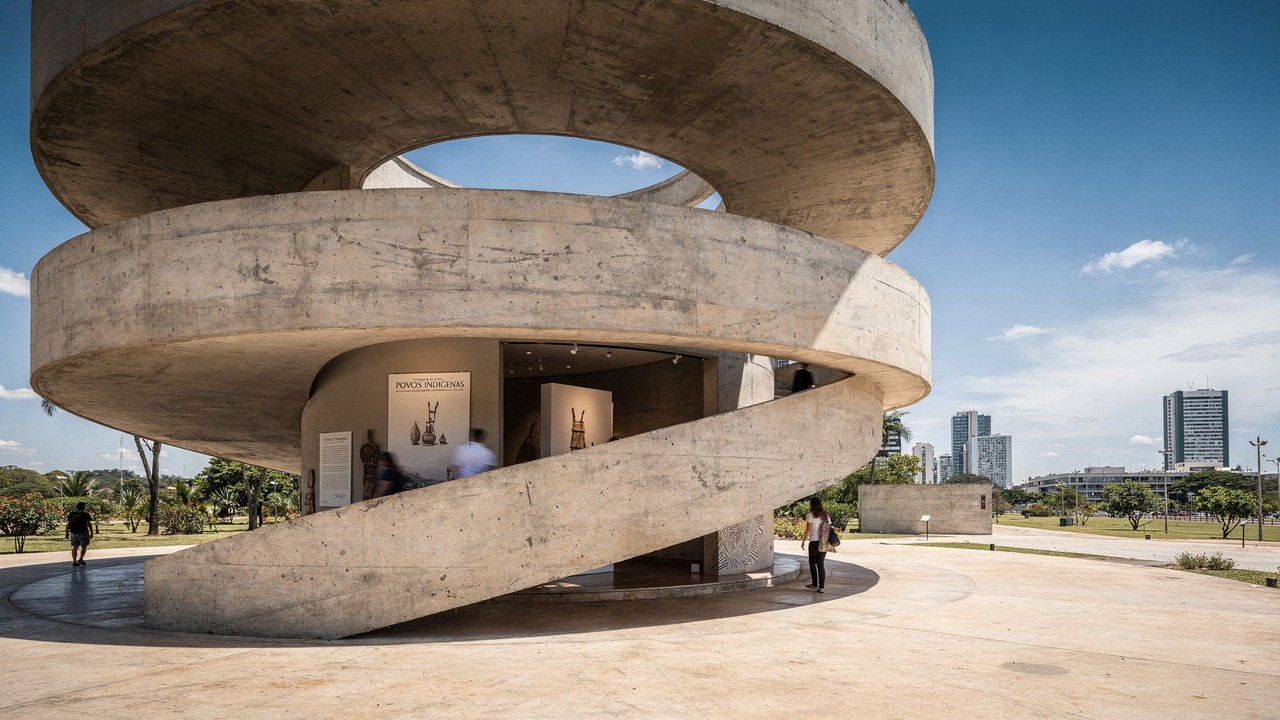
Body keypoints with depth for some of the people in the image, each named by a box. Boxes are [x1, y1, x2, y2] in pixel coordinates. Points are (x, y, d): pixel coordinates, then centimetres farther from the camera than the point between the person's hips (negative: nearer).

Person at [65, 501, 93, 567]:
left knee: (74, 547, 6)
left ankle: (74, 561, 2)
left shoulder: (71, 514, 7)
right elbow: (89, 524, -7)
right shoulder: (85, 514, -4)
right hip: (83, 532, -4)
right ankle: (80, 558, -7)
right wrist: (91, 533, -3)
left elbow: (68, 524, 4)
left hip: (73, 532, 4)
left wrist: (67, 532, 10)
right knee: (84, 547, 7)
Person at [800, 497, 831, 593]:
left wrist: (803, 541, 0)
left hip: (814, 542, -5)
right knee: (821, 563, 9)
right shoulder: (826, 515, 8)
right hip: (824, 543, 5)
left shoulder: (810, 515, -7)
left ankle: (814, 584, 19)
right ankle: (822, 587, 3)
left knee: (812, 563, 12)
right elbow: (829, 529, 7)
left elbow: (808, 530, -10)